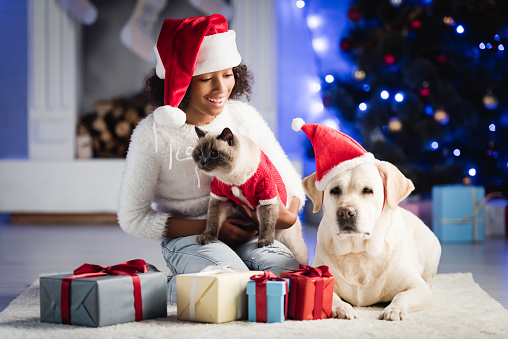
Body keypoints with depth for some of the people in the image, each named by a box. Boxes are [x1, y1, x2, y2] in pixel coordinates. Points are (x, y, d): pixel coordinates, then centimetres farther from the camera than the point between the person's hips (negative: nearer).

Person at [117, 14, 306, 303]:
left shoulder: (243, 116, 1)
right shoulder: (153, 134, -10)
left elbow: (290, 181, 10)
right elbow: (132, 218, -7)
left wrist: (289, 214, -16)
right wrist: (210, 226, -15)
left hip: (247, 233, 5)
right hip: (187, 237, -4)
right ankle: (172, 287, -4)